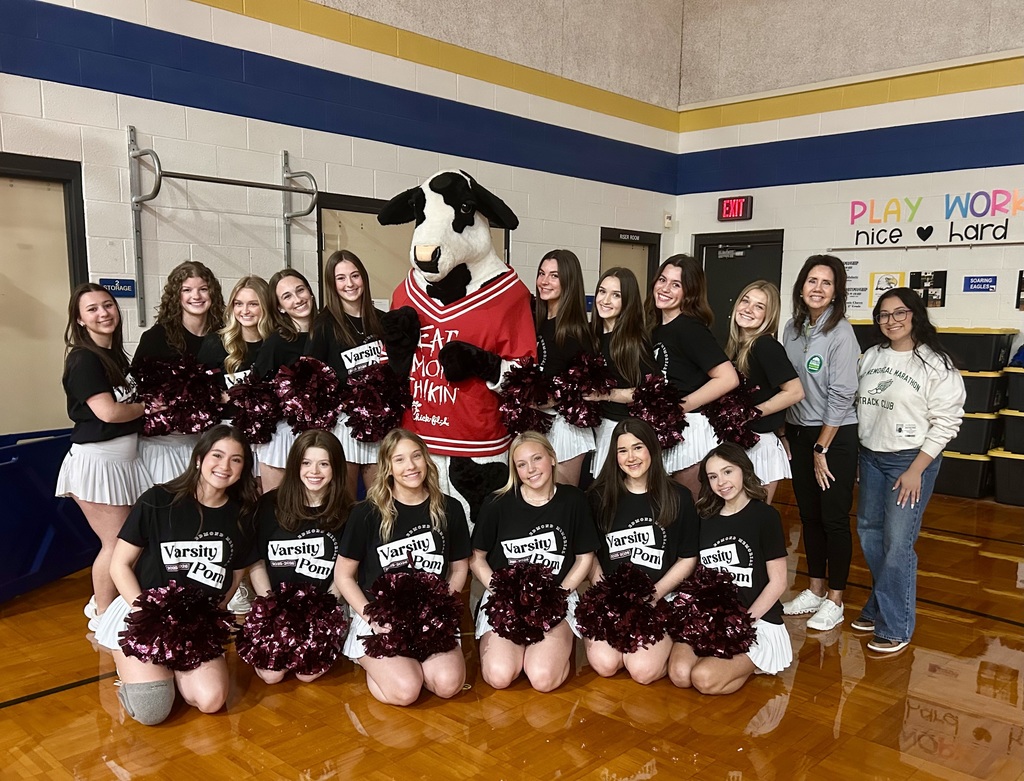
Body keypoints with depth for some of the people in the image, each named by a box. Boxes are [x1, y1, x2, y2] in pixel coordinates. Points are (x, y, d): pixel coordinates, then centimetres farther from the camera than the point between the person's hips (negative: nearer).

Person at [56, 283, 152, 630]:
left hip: (123, 457, 8)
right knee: (117, 542, -2)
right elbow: (108, 411, -23)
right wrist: (148, 407, -7)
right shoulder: (83, 359, -15)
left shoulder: (116, 354, 11)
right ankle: (103, 618, 16)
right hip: (96, 459, -8)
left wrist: (145, 405, 4)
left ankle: (102, 601, 30)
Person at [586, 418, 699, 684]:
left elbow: (688, 559, 3)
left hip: (659, 599, -1)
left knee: (643, 670, -20)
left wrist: (654, 594, -8)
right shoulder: (600, 497, 2)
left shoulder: (678, 498, 0)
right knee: (605, 664, -21)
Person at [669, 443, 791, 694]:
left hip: (758, 620, -4)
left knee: (704, 678, -26)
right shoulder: (705, 519, 9)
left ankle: (754, 662, 3)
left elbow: (778, 582, -6)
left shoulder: (765, 516, -5)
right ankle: (742, 660, 4)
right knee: (679, 674, -22)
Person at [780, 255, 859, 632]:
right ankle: (815, 590, 28)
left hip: (835, 436, -6)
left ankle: (835, 600, 17)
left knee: (834, 519, 3)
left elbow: (841, 396, -16)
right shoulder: (792, 329, 4)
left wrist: (821, 449, -13)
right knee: (809, 515, 14)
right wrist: (786, 435, 6)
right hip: (798, 432, 6)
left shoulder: (841, 333, -14)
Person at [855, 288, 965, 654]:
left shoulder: (936, 364, -11)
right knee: (868, 532, 14)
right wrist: (860, 453, 11)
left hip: (911, 460, -7)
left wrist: (916, 470, -15)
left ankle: (895, 629, 6)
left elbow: (945, 423, -13)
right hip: (870, 456, 7)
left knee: (897, 543, -7)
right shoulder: (872, 357, 7)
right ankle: (879, 607, 31)